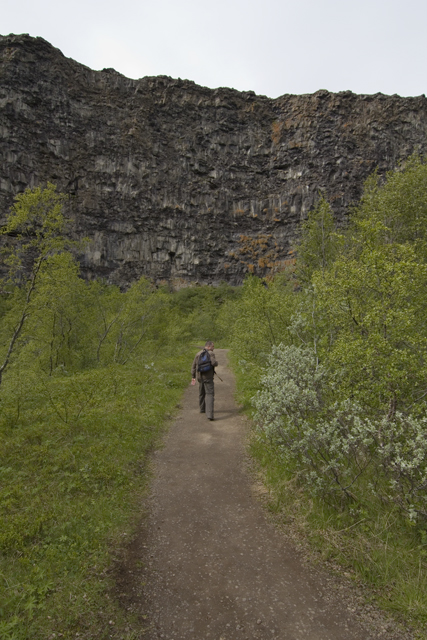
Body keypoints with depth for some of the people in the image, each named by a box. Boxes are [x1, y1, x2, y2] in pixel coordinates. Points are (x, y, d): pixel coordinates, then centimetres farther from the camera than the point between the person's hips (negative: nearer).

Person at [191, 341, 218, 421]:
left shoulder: (198, 354, 8)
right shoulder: (211, 353, -10)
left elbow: (194, 366, 8)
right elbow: (214, 363, -25)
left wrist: (193, 377, 12)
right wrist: (216, 363, 0)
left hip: (200, 377, 6)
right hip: (208, 377, -6)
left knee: (202, 393, 25)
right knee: (209, 394, -8)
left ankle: (202, 409, 42)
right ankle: (209, 414, -21)